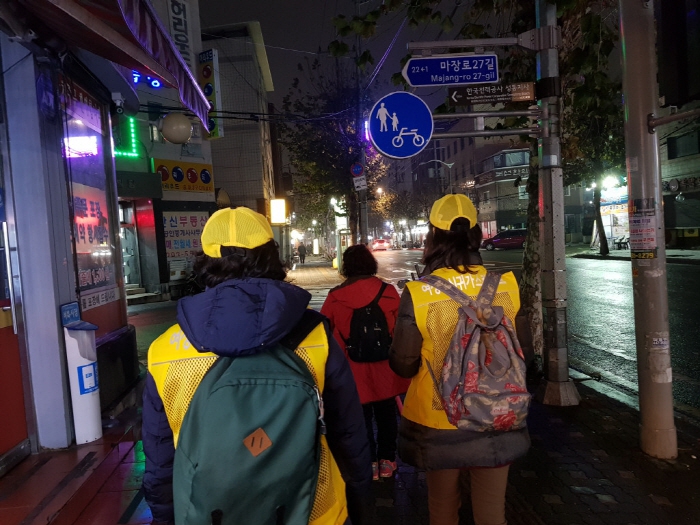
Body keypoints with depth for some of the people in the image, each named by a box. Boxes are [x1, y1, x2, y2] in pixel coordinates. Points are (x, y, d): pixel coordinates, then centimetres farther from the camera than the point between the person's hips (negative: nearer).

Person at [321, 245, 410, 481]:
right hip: (384, 368, 2)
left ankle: (369, 464, 24)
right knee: (386, 414, 19)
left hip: (353, 370, -1)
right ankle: (386, 461, 30)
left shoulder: (335, 296, -12)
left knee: (361, 417, 15)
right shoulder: (389, 291, -9)